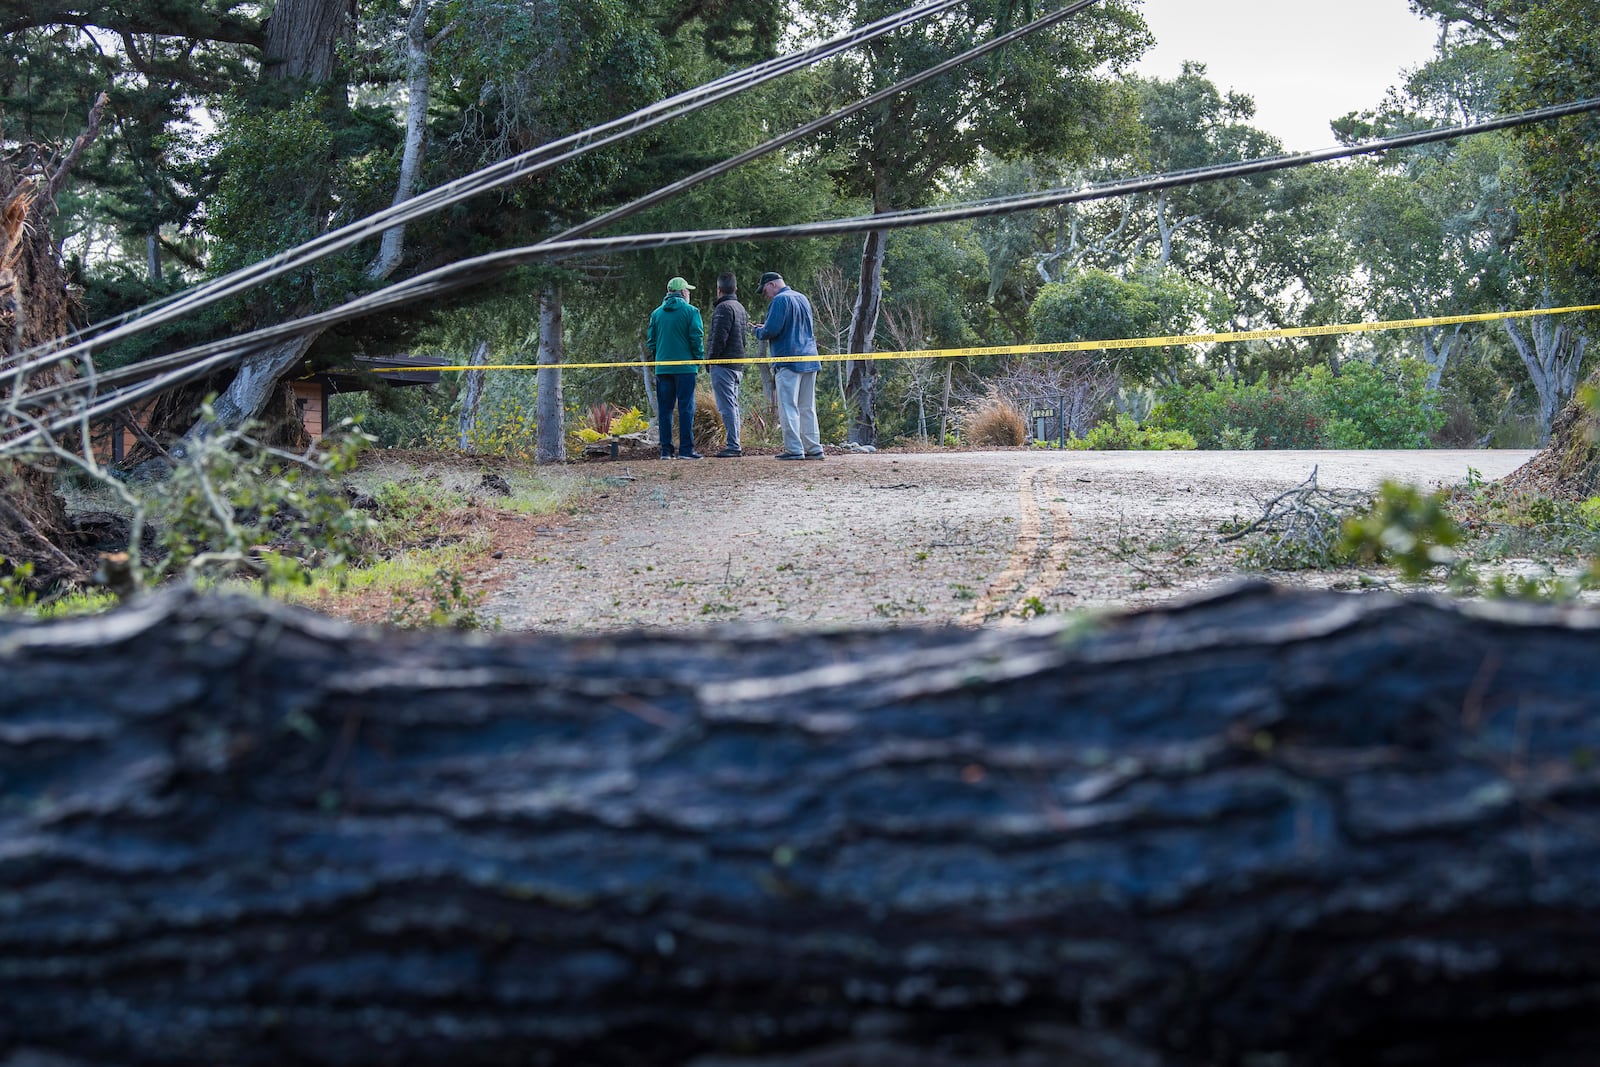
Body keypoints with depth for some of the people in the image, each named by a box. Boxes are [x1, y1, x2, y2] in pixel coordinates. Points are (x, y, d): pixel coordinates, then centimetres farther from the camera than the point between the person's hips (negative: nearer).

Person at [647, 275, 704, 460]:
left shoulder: (656, 313, 9)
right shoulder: (690, 311, -4)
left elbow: (651, 341, 10)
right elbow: (697, 339, -8)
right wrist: (699, 361, 3)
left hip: (662, 368, 4)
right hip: (685, 367, -4)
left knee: (665, 409, 8)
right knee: (686, 408, -1)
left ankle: (666, 450, 7)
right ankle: (686, 449, -5)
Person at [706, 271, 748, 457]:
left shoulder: (724, 308, -11)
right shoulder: (740, 308, 19)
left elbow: (719, 337, -18)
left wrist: (711, 359, -8)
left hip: (723, 364, -10)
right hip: (738, 365, 10)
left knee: (726, 406, -10)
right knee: (733, 405, 13)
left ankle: (732, 445, -14)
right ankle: (735, 445, 15)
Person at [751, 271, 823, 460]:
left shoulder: (780, 300, -8)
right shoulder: (802, 298, 19)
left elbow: (771, 331, -16)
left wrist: (757, 330, 6)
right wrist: (764, 328, 24)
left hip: (789, 361, -8)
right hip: (810, 360, 8)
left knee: (788, 407, -6)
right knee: (808, 408, 11)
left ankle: (794, 449, -10)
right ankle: (814, 449, 10)